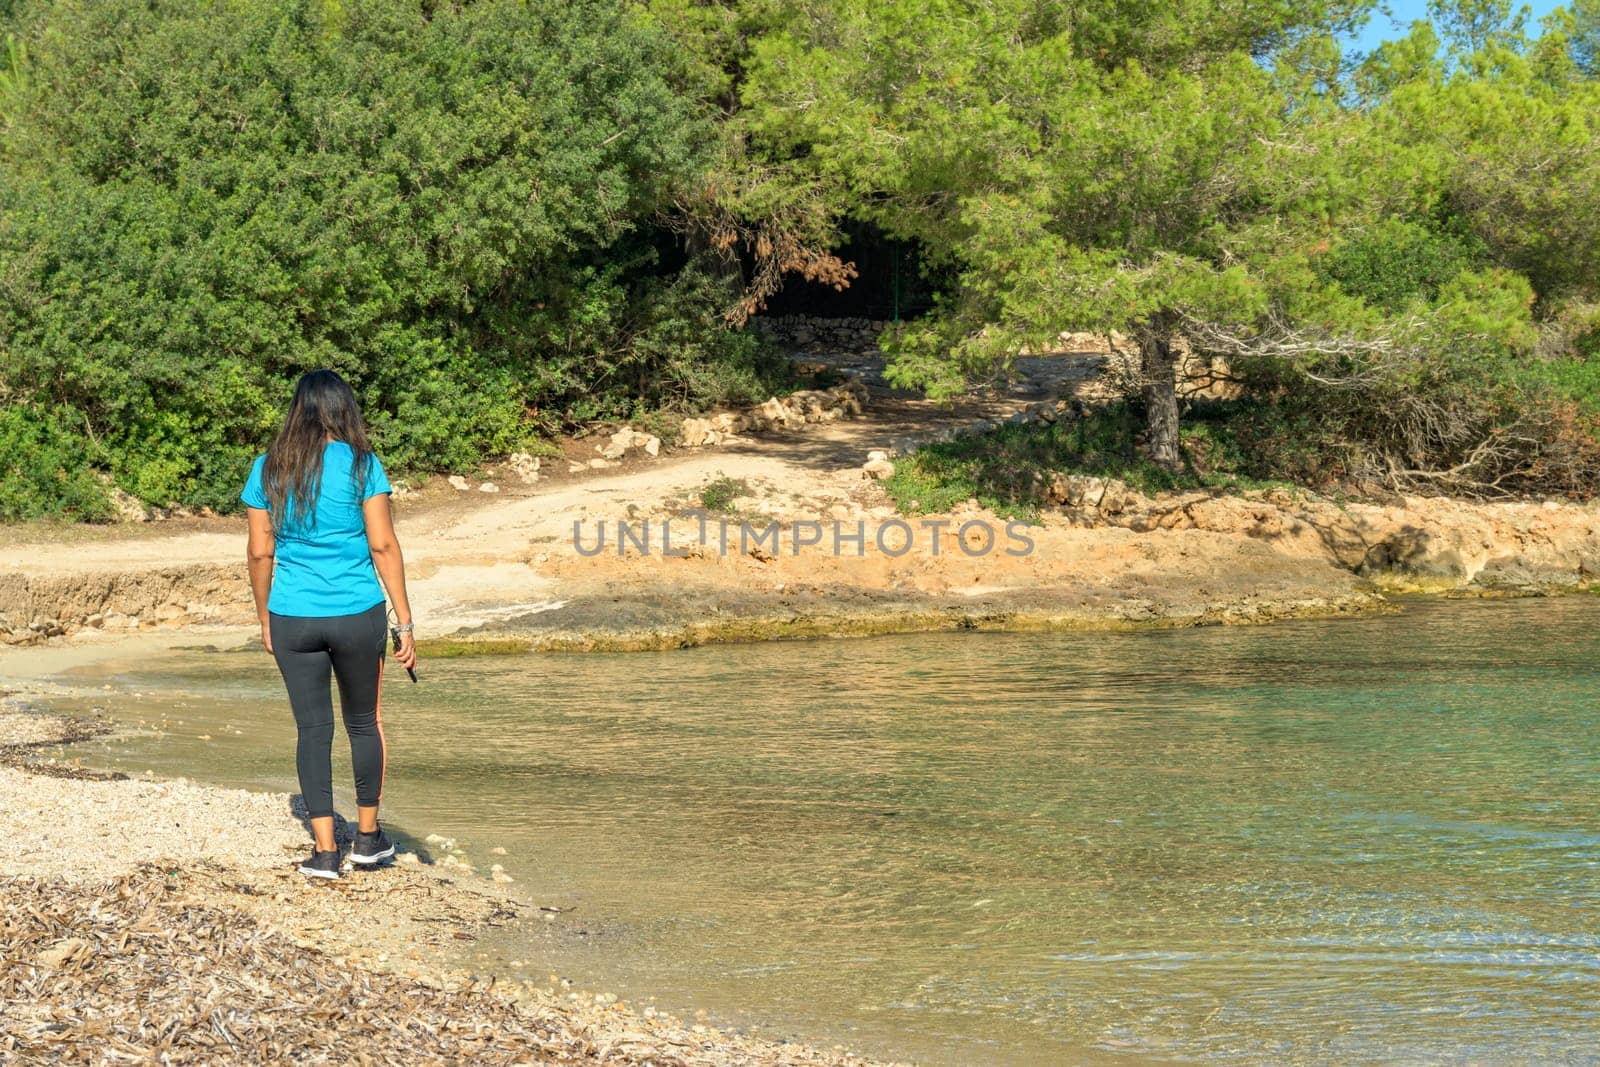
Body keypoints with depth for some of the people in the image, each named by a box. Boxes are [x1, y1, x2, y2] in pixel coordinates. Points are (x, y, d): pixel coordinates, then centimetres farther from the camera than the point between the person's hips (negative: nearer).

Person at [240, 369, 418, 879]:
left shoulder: (268, 469, 1)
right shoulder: (361, 464, -6)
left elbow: (260, 552, 3)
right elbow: (383, 546, -8)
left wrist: (265, 620, 14)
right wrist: (405, 620, -4)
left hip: (292, 619, 1)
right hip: (358, 613, -1)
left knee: (312, 728, 8)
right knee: (365, 722, 16)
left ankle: (325, 850, 7)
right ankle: (367, 836, 26)